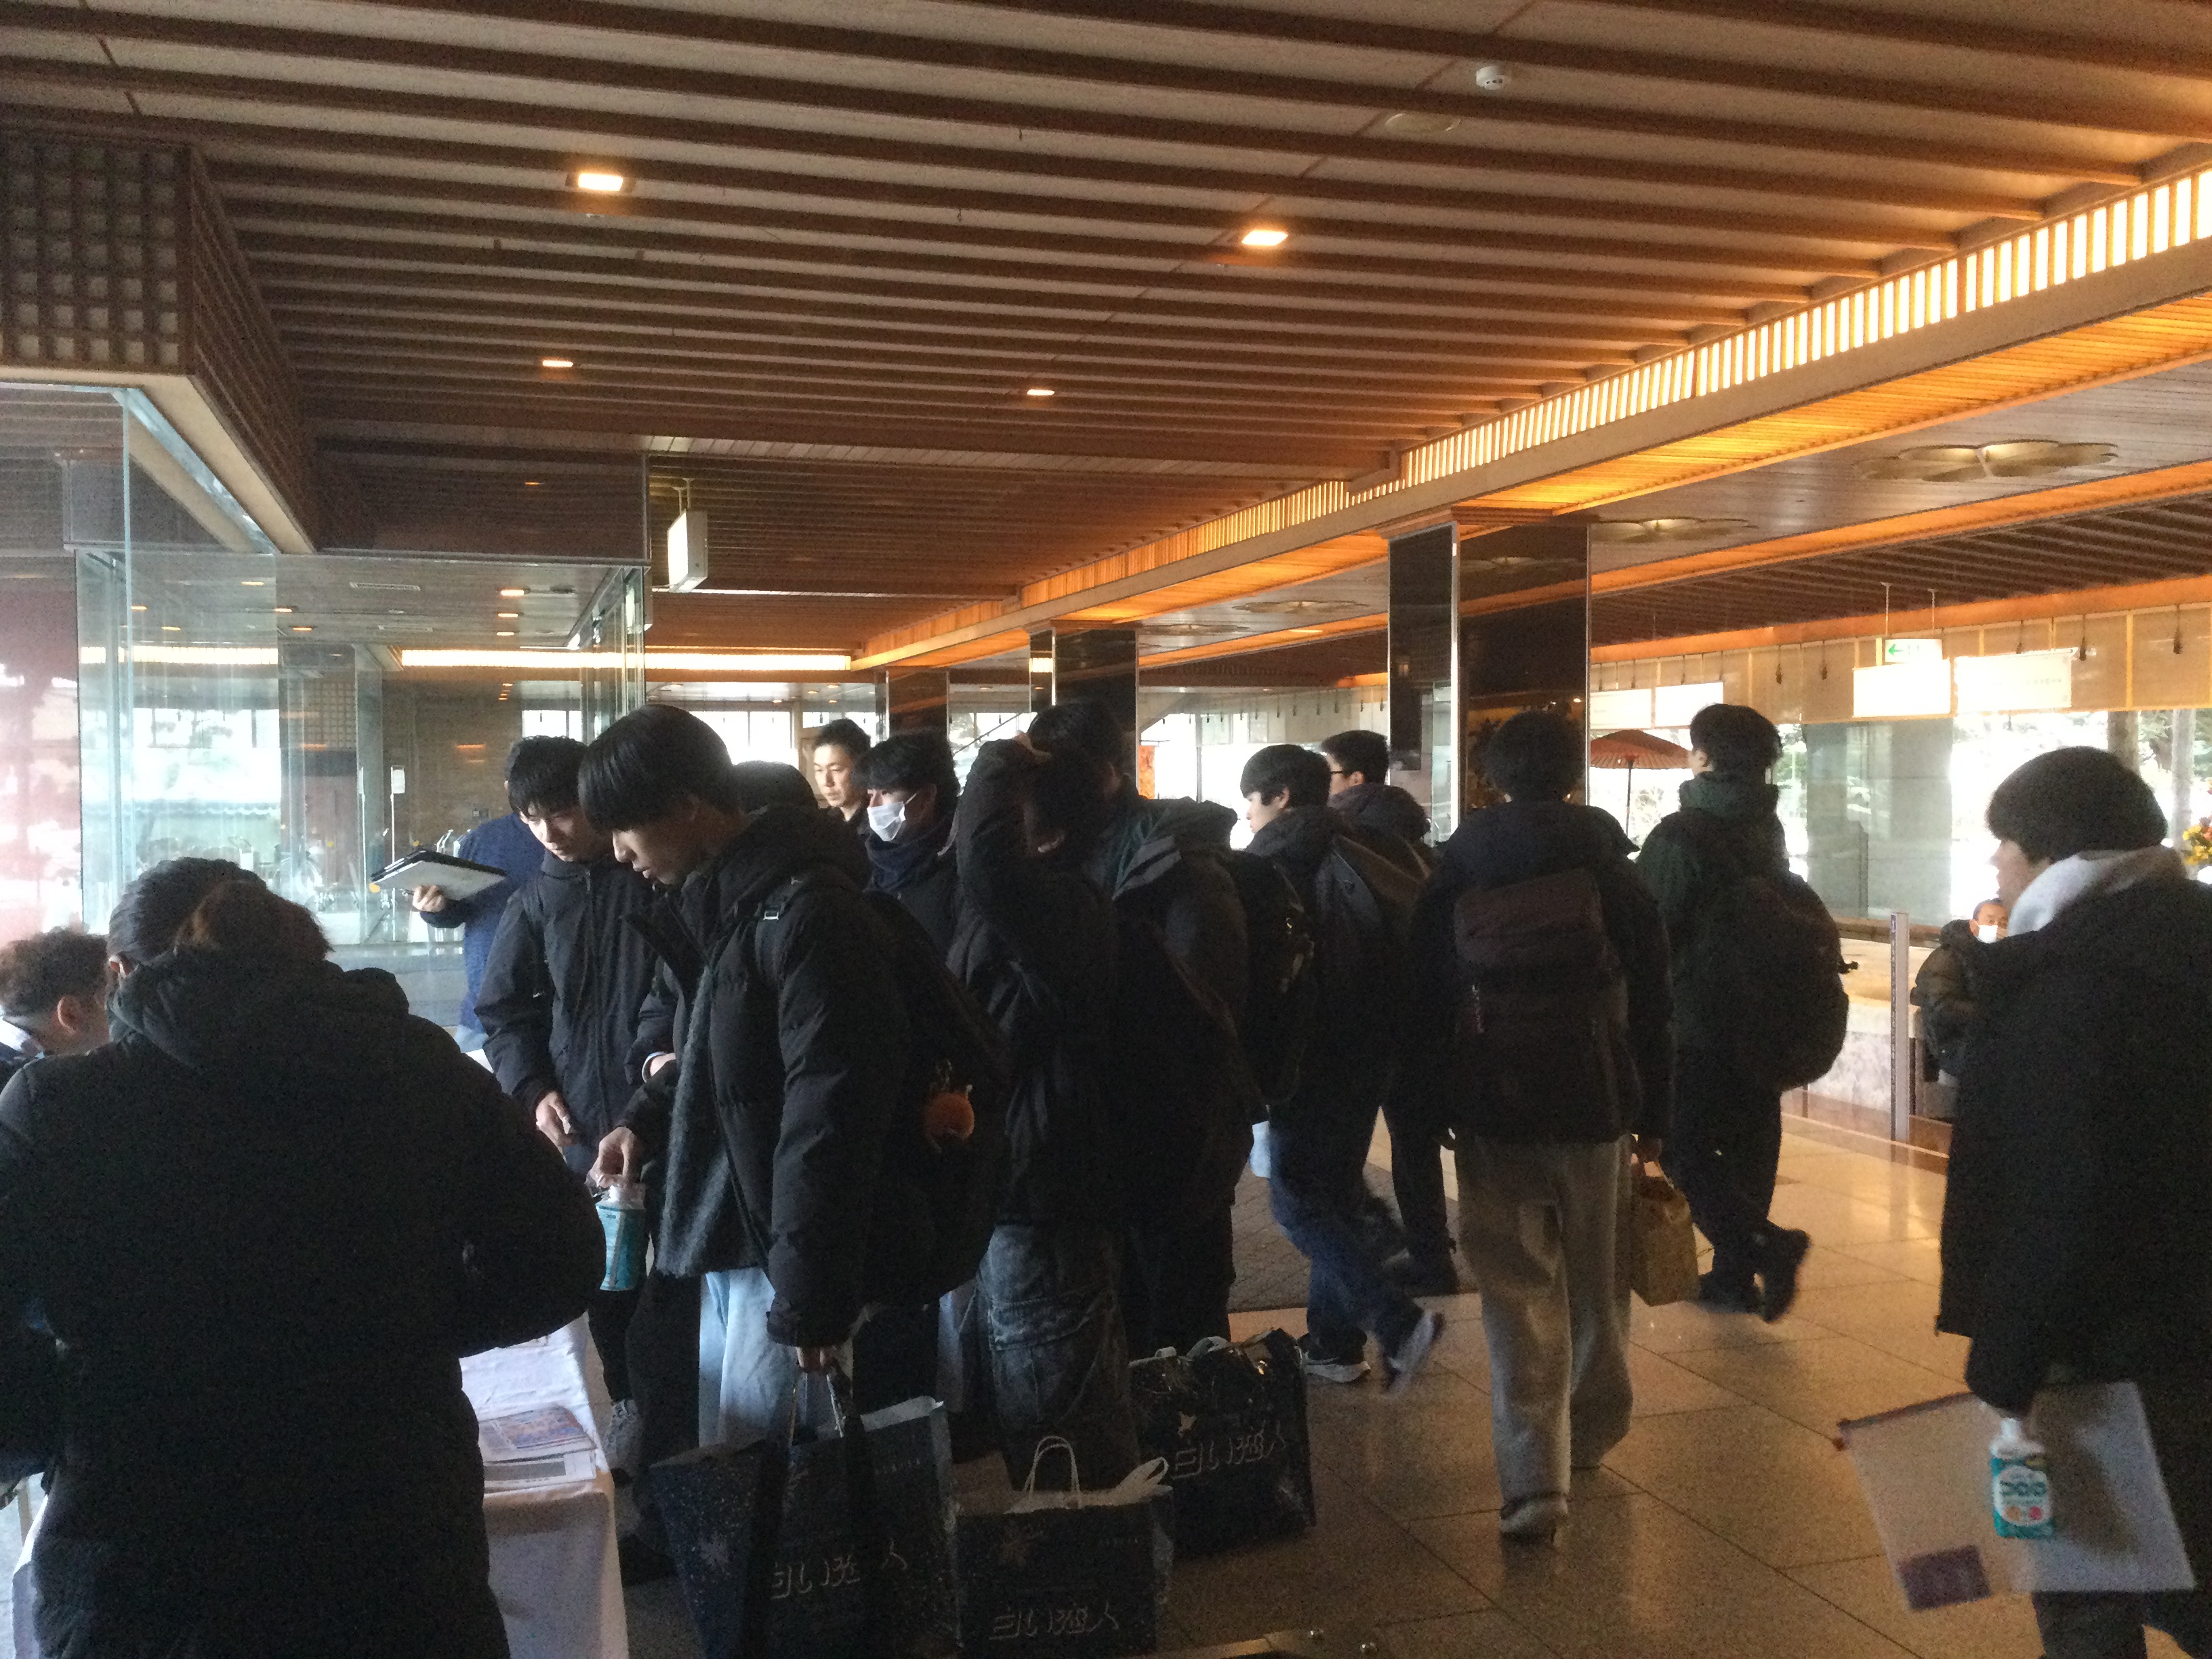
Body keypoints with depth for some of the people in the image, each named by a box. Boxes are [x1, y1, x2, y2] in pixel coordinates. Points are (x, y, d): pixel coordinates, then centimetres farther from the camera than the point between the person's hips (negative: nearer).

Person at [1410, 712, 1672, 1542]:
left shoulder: (1457, 869, 1)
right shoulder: (1609, 865, 1)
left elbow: (1430, 999, 3)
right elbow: (1651, 1000, 1)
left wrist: (1436, 1104, 10)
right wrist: (1653, 1112, 8)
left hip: (1492, 1107, -1)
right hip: (1595, 1104, 1)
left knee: (1517, 1288, 1)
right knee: (1595, 1278, 18)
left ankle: (1534, 1475, -9)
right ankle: (1589, 1434, 34)